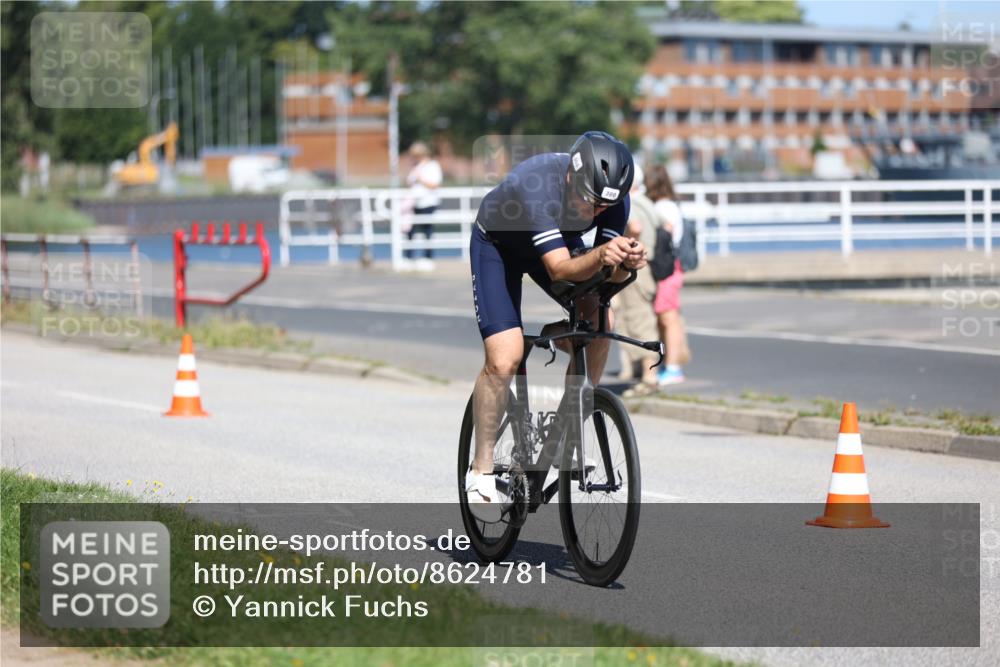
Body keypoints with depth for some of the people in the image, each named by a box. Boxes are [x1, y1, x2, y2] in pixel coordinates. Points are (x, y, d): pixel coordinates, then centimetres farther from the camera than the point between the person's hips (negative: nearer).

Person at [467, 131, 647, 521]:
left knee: (599, 321, -20)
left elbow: (610, 275, -26)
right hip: (497, 244, -5)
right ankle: (481, 471, -4)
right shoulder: (536, 185, -41)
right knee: (503, 359, -19)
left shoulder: (614, 197, -26)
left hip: (555, 242, 5)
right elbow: (560, 270, -47)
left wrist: (625, 263, -49)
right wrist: (600, 256, -66)